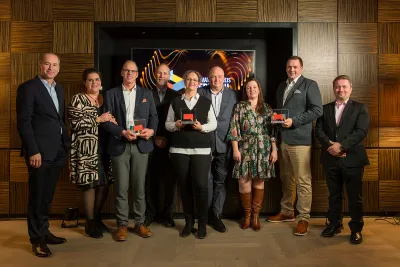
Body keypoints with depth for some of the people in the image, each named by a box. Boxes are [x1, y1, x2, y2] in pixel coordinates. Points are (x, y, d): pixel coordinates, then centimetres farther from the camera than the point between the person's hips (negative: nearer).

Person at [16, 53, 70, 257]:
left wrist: (66, 145, 9)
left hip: (57, 151, 7)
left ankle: (44, 231, 28)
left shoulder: (59, 89, 15)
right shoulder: (28, 88, -7)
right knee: (37, 195, 4)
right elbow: (23, 122, -12)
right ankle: (36, 238, 16)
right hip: (40, 151, -6)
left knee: (47, 195, 15)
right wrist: (33, 151, -18)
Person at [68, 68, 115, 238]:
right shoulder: (78, 99, -1)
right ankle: (90, 223, 14)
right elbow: (75, 122, -13)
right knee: (90, 184, -2)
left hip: (104, 148, 6)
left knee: (105, 184, 7)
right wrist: (99, 119, -15)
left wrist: (112, 121, -1)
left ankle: (97, 218, 27)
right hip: (87, 149, -5)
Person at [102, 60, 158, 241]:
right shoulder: (111, 94, 8)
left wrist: (152, 130, -11)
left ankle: (140, 223, 16)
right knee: (121, 187, 2)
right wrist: (122, 132, -14)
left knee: (139, 186, 6)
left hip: (141, 145, 1)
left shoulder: (146, 94, 13)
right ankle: (122, 224, 13)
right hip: (119, 145, -1)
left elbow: (153, 116, 9)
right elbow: (106, 120, 1)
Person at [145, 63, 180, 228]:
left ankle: (166, 214, 14)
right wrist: (154, 137, -7)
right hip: (151, 143, 0)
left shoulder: (176, 96, 7)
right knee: (151, 179, 3)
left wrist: (168, 139, -6)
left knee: (169, 180, 2)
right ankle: (150, 213, 16)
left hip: (169, 143, 0)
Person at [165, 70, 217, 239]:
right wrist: (176, 125, -10)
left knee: (200, 185, -6)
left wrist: (202, 127, -12)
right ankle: (189, 222, 21)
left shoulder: (206, 102, 9)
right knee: (184, 186, 6)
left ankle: (202, 223, 11)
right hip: (179, 149, 2)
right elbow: (167, 124, 10)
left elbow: (214, 124, 6)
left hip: (201, 149, -1)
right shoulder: (175, 102, 11)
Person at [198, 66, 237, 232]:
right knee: (207, 180, 5)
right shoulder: (200, 93, 3)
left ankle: (216, 215, 16)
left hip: (223, 145, 1)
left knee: (220, 181, 5)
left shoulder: (232, 94, 8)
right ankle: (207, 214, 20)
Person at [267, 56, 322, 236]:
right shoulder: (281, 86, 19)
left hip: (300, 139, -6)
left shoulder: (309, 85, -1)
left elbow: (317, 110, -10)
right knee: (286, 179, 15)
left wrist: (294, 121, -16)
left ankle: (303, 218, 7)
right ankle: (287, 212, 27)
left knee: (303, 181, -3)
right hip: (283, 139, 7)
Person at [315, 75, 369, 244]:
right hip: (331, 159, 3)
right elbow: (319, 130, 3)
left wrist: (341, 145, -18)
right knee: (334, 194, 13)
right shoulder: (325, 109, 13)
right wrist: (330, 146, -14)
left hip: (352, 159, -3)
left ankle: (356, 229, 18)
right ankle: (334, 224, 26)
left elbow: (361, 131, -9)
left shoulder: (360, 108, 4)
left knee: (355, 196, 4)